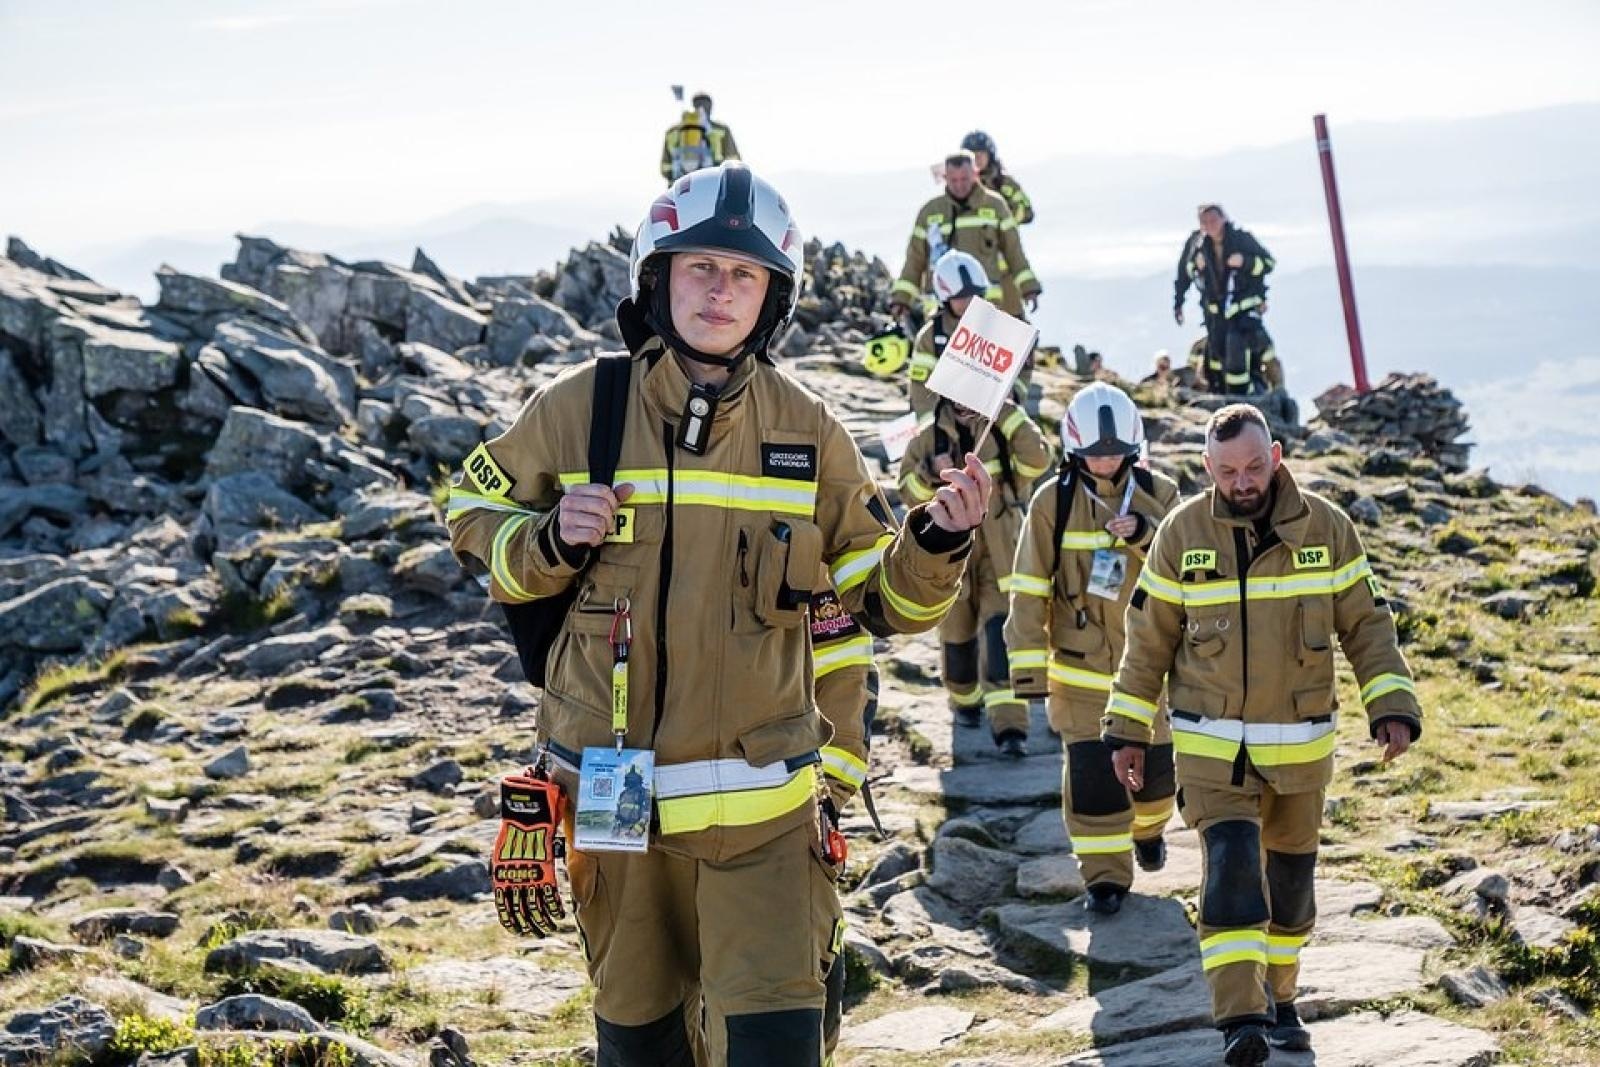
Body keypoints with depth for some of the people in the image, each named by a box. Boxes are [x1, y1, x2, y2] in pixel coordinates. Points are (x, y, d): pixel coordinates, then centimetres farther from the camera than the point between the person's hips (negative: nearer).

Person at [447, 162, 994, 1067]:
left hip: (759, 800, 0)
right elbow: (476, 519, 10)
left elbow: (884, 601, 5)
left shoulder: (809, 433, 0)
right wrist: (551, 541, -11)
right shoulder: (577, 410, -3)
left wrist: (939, 543, -15)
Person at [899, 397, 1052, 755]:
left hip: (1000, 553, -2)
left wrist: (1009, 415, -23)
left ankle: (1009, 724, -21)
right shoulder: (928, 438, -1)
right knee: (957, 633, 15)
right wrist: (930, 472, -22)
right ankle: (965, 700, 43)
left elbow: (1037, 460, -20)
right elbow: (909, 493, -2)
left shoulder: (1003, 432, -4)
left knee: (1000, 629, -15)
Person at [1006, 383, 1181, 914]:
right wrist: (1028, 663, -9)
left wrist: (1146, 535, -28)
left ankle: (1148, 828, 46)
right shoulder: (1053, 501, -8)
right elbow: (1030, 590, -6)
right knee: (1091, 772, -7)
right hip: (1081, 667, -2)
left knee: (1153, 761, 15)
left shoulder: (1158, 495, -3)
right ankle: (1105, 874, 5)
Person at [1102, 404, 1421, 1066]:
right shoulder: (1182, 532, -5)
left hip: (1301, 743, 2)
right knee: (1231, 864, -17)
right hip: (1210, 744, -2)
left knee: (1290, 872, 13)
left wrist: (1392, 706, -9)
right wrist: (1128, 730, 2)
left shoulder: (1326, 527, -4)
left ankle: (1278, 998, 33)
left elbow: (1366, 625, 2)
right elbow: (1148, 640, 2)